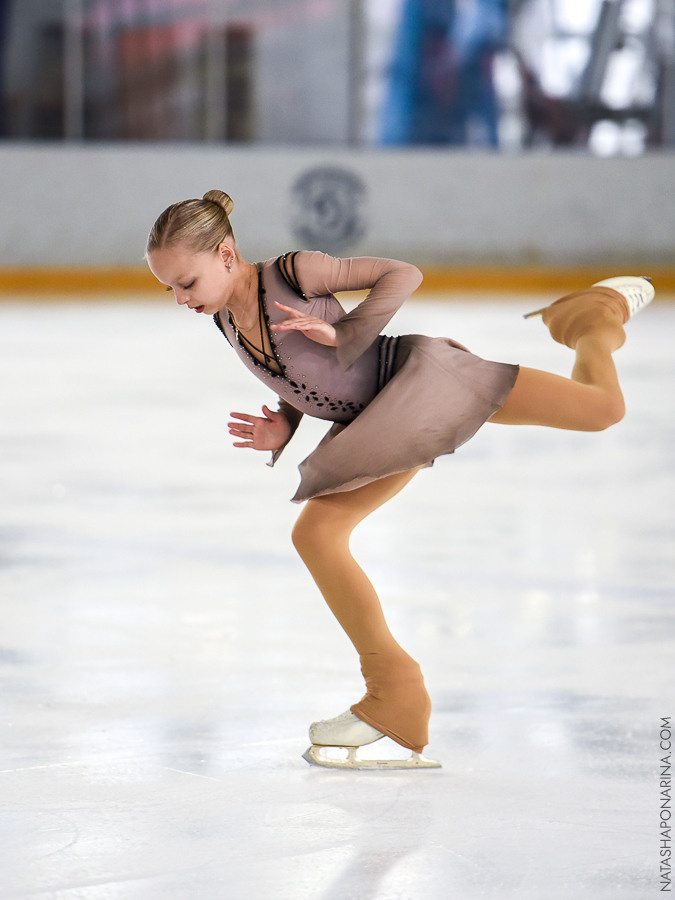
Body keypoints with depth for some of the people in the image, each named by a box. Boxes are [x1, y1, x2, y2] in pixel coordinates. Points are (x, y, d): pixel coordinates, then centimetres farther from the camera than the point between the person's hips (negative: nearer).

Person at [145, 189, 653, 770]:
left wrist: (343, 334, -24)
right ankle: (394, 697, 0)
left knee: (600, 409, -11)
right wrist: (282, 430, -5)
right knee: (315, 534, -10)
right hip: (378, 432, 7)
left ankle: (598, 316, 28)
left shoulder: (294, 273, -18)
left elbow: (404, 274, -14)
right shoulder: (226, 319, 2)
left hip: (420, 375, -7)